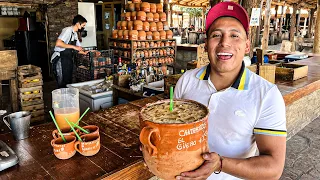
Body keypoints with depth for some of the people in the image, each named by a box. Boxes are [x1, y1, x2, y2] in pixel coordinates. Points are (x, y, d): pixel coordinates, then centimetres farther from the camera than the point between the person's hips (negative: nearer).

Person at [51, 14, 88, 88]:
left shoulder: (75, 34, 14)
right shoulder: (68, 30, -13)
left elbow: (78, 48, 21)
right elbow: (58, 43, -26)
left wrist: (85, 52, 6)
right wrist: (73, 47, -23)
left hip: (68, 60, 9)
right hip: (61, 60, -9)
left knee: (69, 83, 11)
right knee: (63, 84, -4)